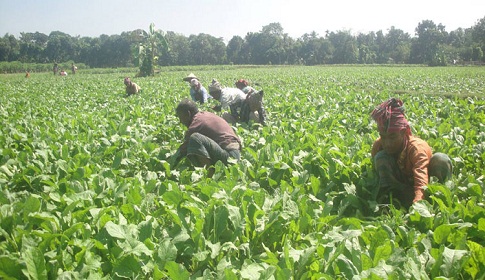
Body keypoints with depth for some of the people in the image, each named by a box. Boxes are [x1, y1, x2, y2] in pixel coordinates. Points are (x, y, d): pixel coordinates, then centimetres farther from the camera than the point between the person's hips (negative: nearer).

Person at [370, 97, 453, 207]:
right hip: (402, 188, 2)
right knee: (381, 157, -24)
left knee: (441, 159, -31)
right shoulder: (378, 146, -19)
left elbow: (422, 183, -48)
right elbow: (375, 173, -10)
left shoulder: (417, 148, -33)